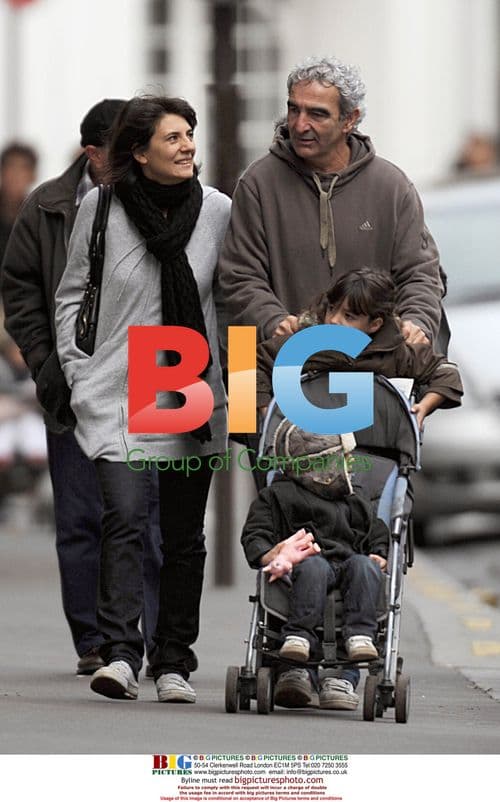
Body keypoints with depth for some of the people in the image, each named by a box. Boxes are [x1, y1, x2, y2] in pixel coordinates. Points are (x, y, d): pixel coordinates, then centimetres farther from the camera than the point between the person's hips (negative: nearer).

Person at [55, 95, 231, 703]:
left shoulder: (218, 210, 1)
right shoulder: (101, 208, -3)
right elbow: (71, 296, 7)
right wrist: (79, 376, 0)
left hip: (194, 398, 2)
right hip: (117, 396, -2)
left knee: (184, 535, 7)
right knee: (125, 518, -18)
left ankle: (174, 664, 16)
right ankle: (119, 655, -23)